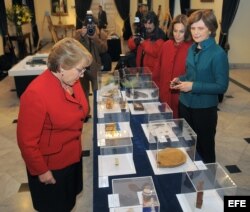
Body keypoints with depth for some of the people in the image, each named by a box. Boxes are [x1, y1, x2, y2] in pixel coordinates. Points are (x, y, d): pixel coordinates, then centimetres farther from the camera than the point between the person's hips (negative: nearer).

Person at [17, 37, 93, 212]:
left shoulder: (71, 81, -8)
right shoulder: (36, 94, -32)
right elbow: (26, 141, -24)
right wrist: (41, 170, -14)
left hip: (72, 155, 7)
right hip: (50, 164, -6)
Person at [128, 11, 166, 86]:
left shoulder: (159, 36, -9)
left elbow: (157, 52, -22)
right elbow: (131, 46, 7)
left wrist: (143, 42, -23)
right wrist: (134, 40, -16)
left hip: (153, 70, -5)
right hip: (140, 68, 6)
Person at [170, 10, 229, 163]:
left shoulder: (218, 54, -18)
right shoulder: (192, 49, 3)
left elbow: (222, 86, -19)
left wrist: (193, 86, -24)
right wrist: (180, 79, -5)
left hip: (205, 108, -7)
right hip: (185, 104, 7)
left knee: (204, 146, 12)